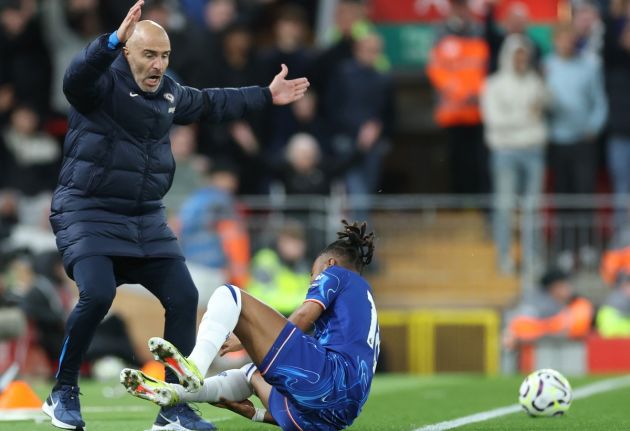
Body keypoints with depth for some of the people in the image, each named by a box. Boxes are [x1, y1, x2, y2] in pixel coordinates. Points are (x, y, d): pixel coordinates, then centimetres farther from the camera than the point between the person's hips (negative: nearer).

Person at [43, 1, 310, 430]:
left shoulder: (169, 93, 10)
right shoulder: (103, 83, -13)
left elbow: (210, 103, 29)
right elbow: (77, 77, -37)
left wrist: (265, 96, 33)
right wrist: (113, 41, -53)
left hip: (146, 219, 7)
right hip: (88, 213, -7)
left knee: (183, 298, 0)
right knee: (97, 294, -26)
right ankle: (64, 392, -7)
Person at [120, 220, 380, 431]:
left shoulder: (335, 273, 19)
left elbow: (303, 317, -2)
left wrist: (244, 339, 8)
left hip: (327, 374, -9)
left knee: (228, 296, -1)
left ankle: (194, 367, -26)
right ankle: (172, 393, 7)